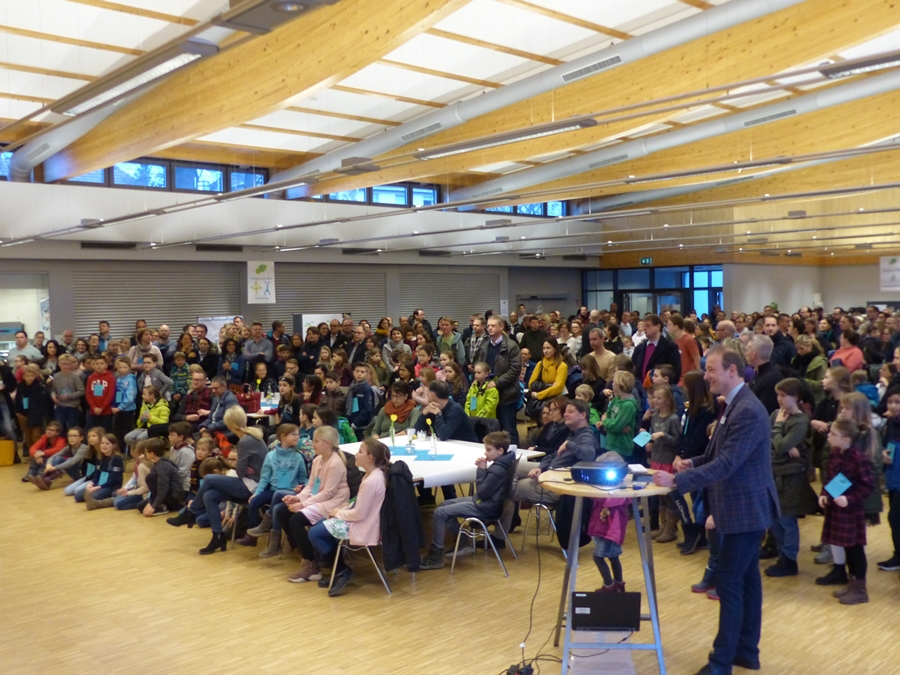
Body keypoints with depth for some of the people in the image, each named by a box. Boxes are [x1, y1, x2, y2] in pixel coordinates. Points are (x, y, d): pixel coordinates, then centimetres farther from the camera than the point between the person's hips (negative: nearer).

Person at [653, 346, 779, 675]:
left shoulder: (748, 411, -24)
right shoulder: (735, 405, 9)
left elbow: (726, 463, -29)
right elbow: (721, 453, 19)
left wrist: (677, 481, -29)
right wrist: (694, 463, 2)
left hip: (745, 509, -10)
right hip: (745, 507, 10)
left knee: (729, 583, -4)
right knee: (746, 580, 17)